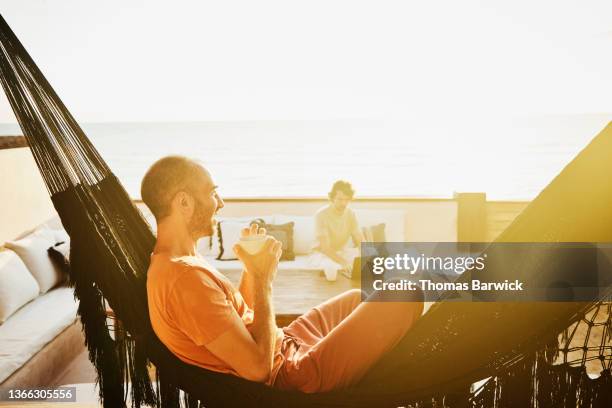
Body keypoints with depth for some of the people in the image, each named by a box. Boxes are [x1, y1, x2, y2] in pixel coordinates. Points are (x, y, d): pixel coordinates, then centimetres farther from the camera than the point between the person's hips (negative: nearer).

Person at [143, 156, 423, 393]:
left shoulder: (169, 263, 3)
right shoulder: (185, 278, -30)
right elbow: (259, 367, -28)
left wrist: (251, 266, 0)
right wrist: (264, 278, -20)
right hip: (291, 376, -10)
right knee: (405, 297, -3)